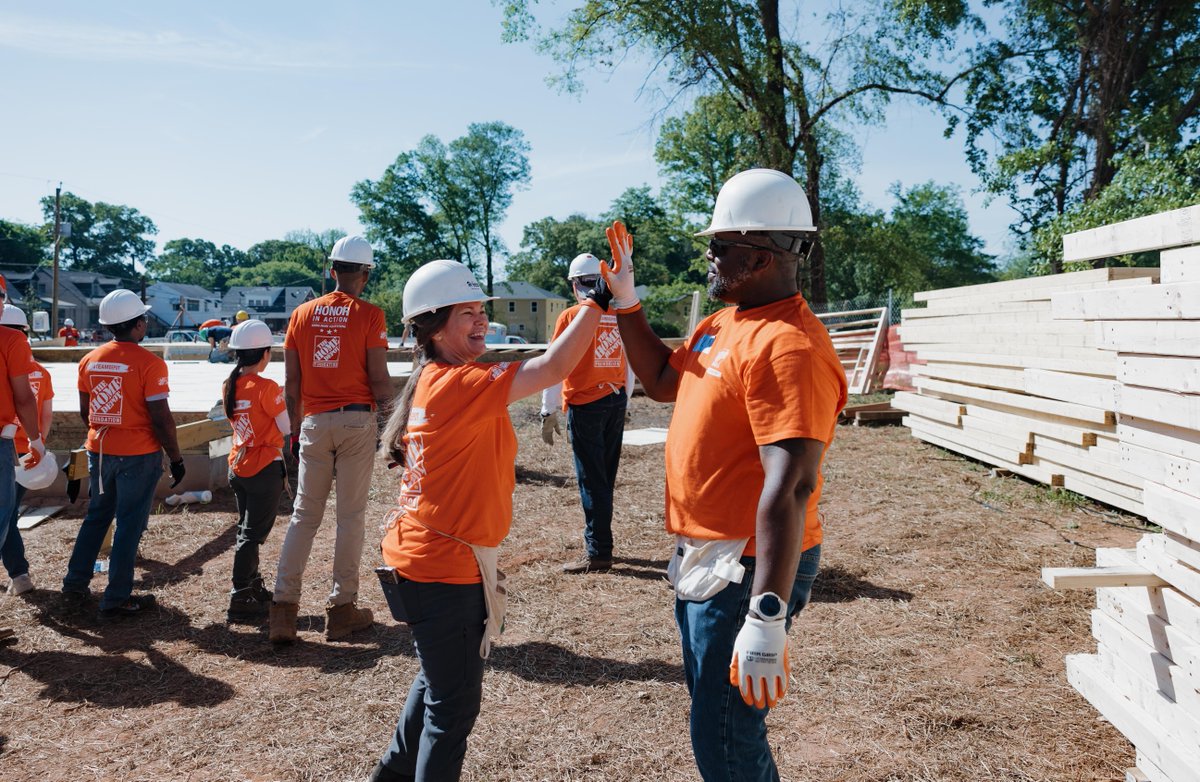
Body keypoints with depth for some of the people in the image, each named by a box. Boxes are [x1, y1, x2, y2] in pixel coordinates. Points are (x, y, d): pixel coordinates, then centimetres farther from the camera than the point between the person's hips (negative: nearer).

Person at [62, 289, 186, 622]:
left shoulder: (89, 360, 4)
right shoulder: (149, 363, -16)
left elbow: (85, 412, 12)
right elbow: (161, 419, -16)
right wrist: (176, 458, -6)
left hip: (99, 452, 6)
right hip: (138, 455, -6)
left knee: (96, 517, 22)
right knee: (129, 525, 3)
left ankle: (75, 585, 29)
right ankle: (116, 601, 9)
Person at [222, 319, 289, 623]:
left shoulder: (229, 386, 3)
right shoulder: (266, 387, -18)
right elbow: (288, 428, -12)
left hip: (237, 467, 7)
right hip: (265, 469, -7)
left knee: (248, 530, 18)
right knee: (253, 534, 0)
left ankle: (253, 589, 31)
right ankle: (240, 602, 4)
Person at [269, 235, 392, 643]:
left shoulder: (302, 314, 7)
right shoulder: (369, 315, -5)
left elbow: (291, 382, 7)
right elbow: (379, 380, -9)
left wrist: (295, 428, 15)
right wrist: (386, 404, 9)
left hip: (314, 422, 4)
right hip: (357, 421, -3)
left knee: (305, 514, 11)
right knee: (351, 515, 5)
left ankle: (284, 608, 6)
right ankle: (342, 609, 11)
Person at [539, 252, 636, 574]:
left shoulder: (571, 316, -8)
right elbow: (630, 365, 11)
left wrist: (549, 413, -3)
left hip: (585, 405, -5)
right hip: (616, 403, 5)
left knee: (592, 480, -1)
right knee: (606, 476, 14)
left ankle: (598, 552, 2)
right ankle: (600, 541, 25)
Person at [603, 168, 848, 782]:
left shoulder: (788, 346, -24)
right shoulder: (723, 323, 8)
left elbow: (789, 486, -31)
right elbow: (661, 381, 23)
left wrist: (767, 620, -33)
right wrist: (626, 300, 14)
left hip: (746, 569, -10)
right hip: (703, 555, 10)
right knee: (710, 712, 25)